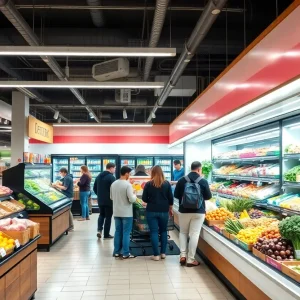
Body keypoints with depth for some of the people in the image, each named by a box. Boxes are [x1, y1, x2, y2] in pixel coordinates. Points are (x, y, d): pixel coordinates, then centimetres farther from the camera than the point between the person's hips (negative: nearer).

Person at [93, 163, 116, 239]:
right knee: (108, 217, 3)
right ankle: (106, 234, 8)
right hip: (109, 200, -6)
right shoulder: (111, 177, -15)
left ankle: (99, 230, 2)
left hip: (100, 200, 7)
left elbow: (94, 188, 15)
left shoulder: (99, 176, 9)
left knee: (101, 215, 20)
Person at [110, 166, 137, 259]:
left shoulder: (113, 184, 3)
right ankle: (125, 253, 7)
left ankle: (116, 252, 19)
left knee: (118, 232, 14)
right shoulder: (127, 184, -18)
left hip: (116, 212, 6)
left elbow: (111, 197, 14)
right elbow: (132, 200, -19)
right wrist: (134, 195, 1)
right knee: (126, 233, 2)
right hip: (126, 213, -6)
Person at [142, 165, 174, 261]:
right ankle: (163, 253, 18)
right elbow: (171, 198, 2)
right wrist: (170, 209, 15)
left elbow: (144, 199, -2)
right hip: (164, 211, 2)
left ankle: (156, 255, 3)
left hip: (152, 211, -2)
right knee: (163, 231, 15)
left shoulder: (148, 184, -6)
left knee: (154, 232, 3)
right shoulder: (167, 183, -2)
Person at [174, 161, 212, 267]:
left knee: (183, 232, 17)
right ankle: (190, 259, 6)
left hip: (184, 210, 2)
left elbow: (176, 195, 4)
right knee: (194, 234, 3)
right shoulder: (203, 181, -6)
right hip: (198, 212, -2)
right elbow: (208, 196, 2)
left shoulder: (182, 180, -2)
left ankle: (182, 255, 9)